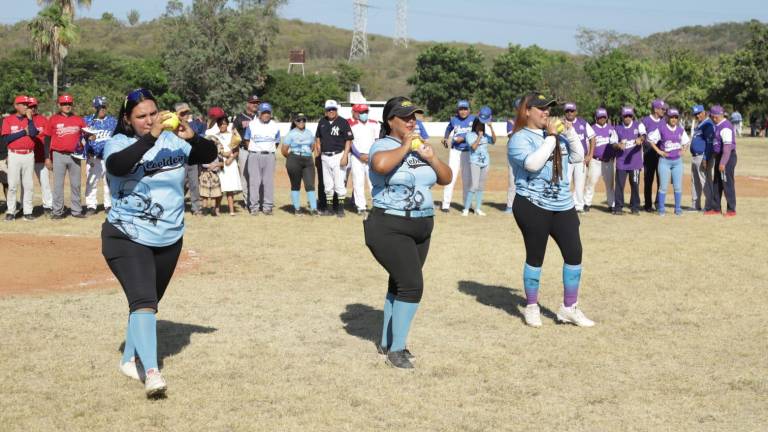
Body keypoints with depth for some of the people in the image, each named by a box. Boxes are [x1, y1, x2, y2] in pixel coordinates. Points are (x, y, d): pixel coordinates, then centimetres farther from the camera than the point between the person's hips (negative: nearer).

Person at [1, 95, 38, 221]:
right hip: (14, 155, -2)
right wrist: (24, 132, -6)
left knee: (28, 185, 1)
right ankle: (10, 212, 2)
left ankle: (27, 212, 5)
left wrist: (29, 118, -6)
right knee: (12, 184, -3)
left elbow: (33, 133, -9)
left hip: (29, 155, 2)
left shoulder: (30, 119, 10)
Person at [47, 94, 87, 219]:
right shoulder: (53, 119, 2)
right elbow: (47, 139, 4)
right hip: (59, 156, -2)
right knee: (58, 184, -1)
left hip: (75, 155, 2)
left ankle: (77, 210, 14)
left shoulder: (78, 119, 7)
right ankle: (57, 211, 3)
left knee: (76, 184, 7)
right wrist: (47, 157, -1)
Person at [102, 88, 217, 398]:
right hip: (127, 238, -5)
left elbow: (210, 155, -2)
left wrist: (191, 137, -21)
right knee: (143, 301, -20)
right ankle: (151, 372, -26)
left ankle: (129, 359, 34)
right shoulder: (118, 143, -10)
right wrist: (151, 137, -38)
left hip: (169, 240, 5)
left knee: (148, 303, 17)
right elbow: (117, 166, -31)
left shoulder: (174, 141, 1)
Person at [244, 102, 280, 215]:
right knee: (254, 181, -4)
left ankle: (267, 207, 4)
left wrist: (269, 151, 9)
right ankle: (254, 207, 0)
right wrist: (253, 151, 10)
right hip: (254, 155, -1)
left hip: (269, 156, 1)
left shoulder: (275, 127, 7)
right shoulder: (252, 125, 3)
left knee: (269, 182, -1)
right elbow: (247, 140, 10)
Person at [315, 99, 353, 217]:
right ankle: (329, 208, 17)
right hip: (325, 157, 5)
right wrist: (318, 152, 9)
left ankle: (341, 209, 2)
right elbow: (318, 138, 19)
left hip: (338, 156, -5)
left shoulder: (343, 122, -6)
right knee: (327, 185, 10)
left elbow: (349, 140, -8)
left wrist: (345, 156, -16)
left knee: (339, 184, -5)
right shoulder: (322, 122, 9)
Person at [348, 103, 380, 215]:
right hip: (356, 158, -2)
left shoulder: (374, 124, 9)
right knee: (358, 182, -1)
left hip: (372, 157, 2)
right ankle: (361, 207, 3)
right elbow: (350, 143, -3)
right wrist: (360, 155, -12)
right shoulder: (350, 125, 0)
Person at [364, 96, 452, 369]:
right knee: (412, 285, -16)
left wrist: (431, 158, -4)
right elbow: (381, 164, -35)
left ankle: (387, 343, 28)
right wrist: (404, 147, -20)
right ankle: (396, 350, -6)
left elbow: (446, 179, 12)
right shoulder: (383, 146, -10)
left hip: (421, 228, 8)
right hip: (390, 228, -8)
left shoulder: (419, 148, 13)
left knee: (400, 285, 15)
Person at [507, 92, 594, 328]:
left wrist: (571, 132, 1)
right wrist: (550, 137, -18)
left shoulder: (557, 134, 13)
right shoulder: (520, 138, -8)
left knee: (574, 253, 4)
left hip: (563, 206, 6)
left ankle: (569, 308, 15)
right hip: (533, 207, -6)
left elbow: (577, 157, 13)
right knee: (535, 256, 3)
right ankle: (531, 307, 19)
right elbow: (532, 163, -24)